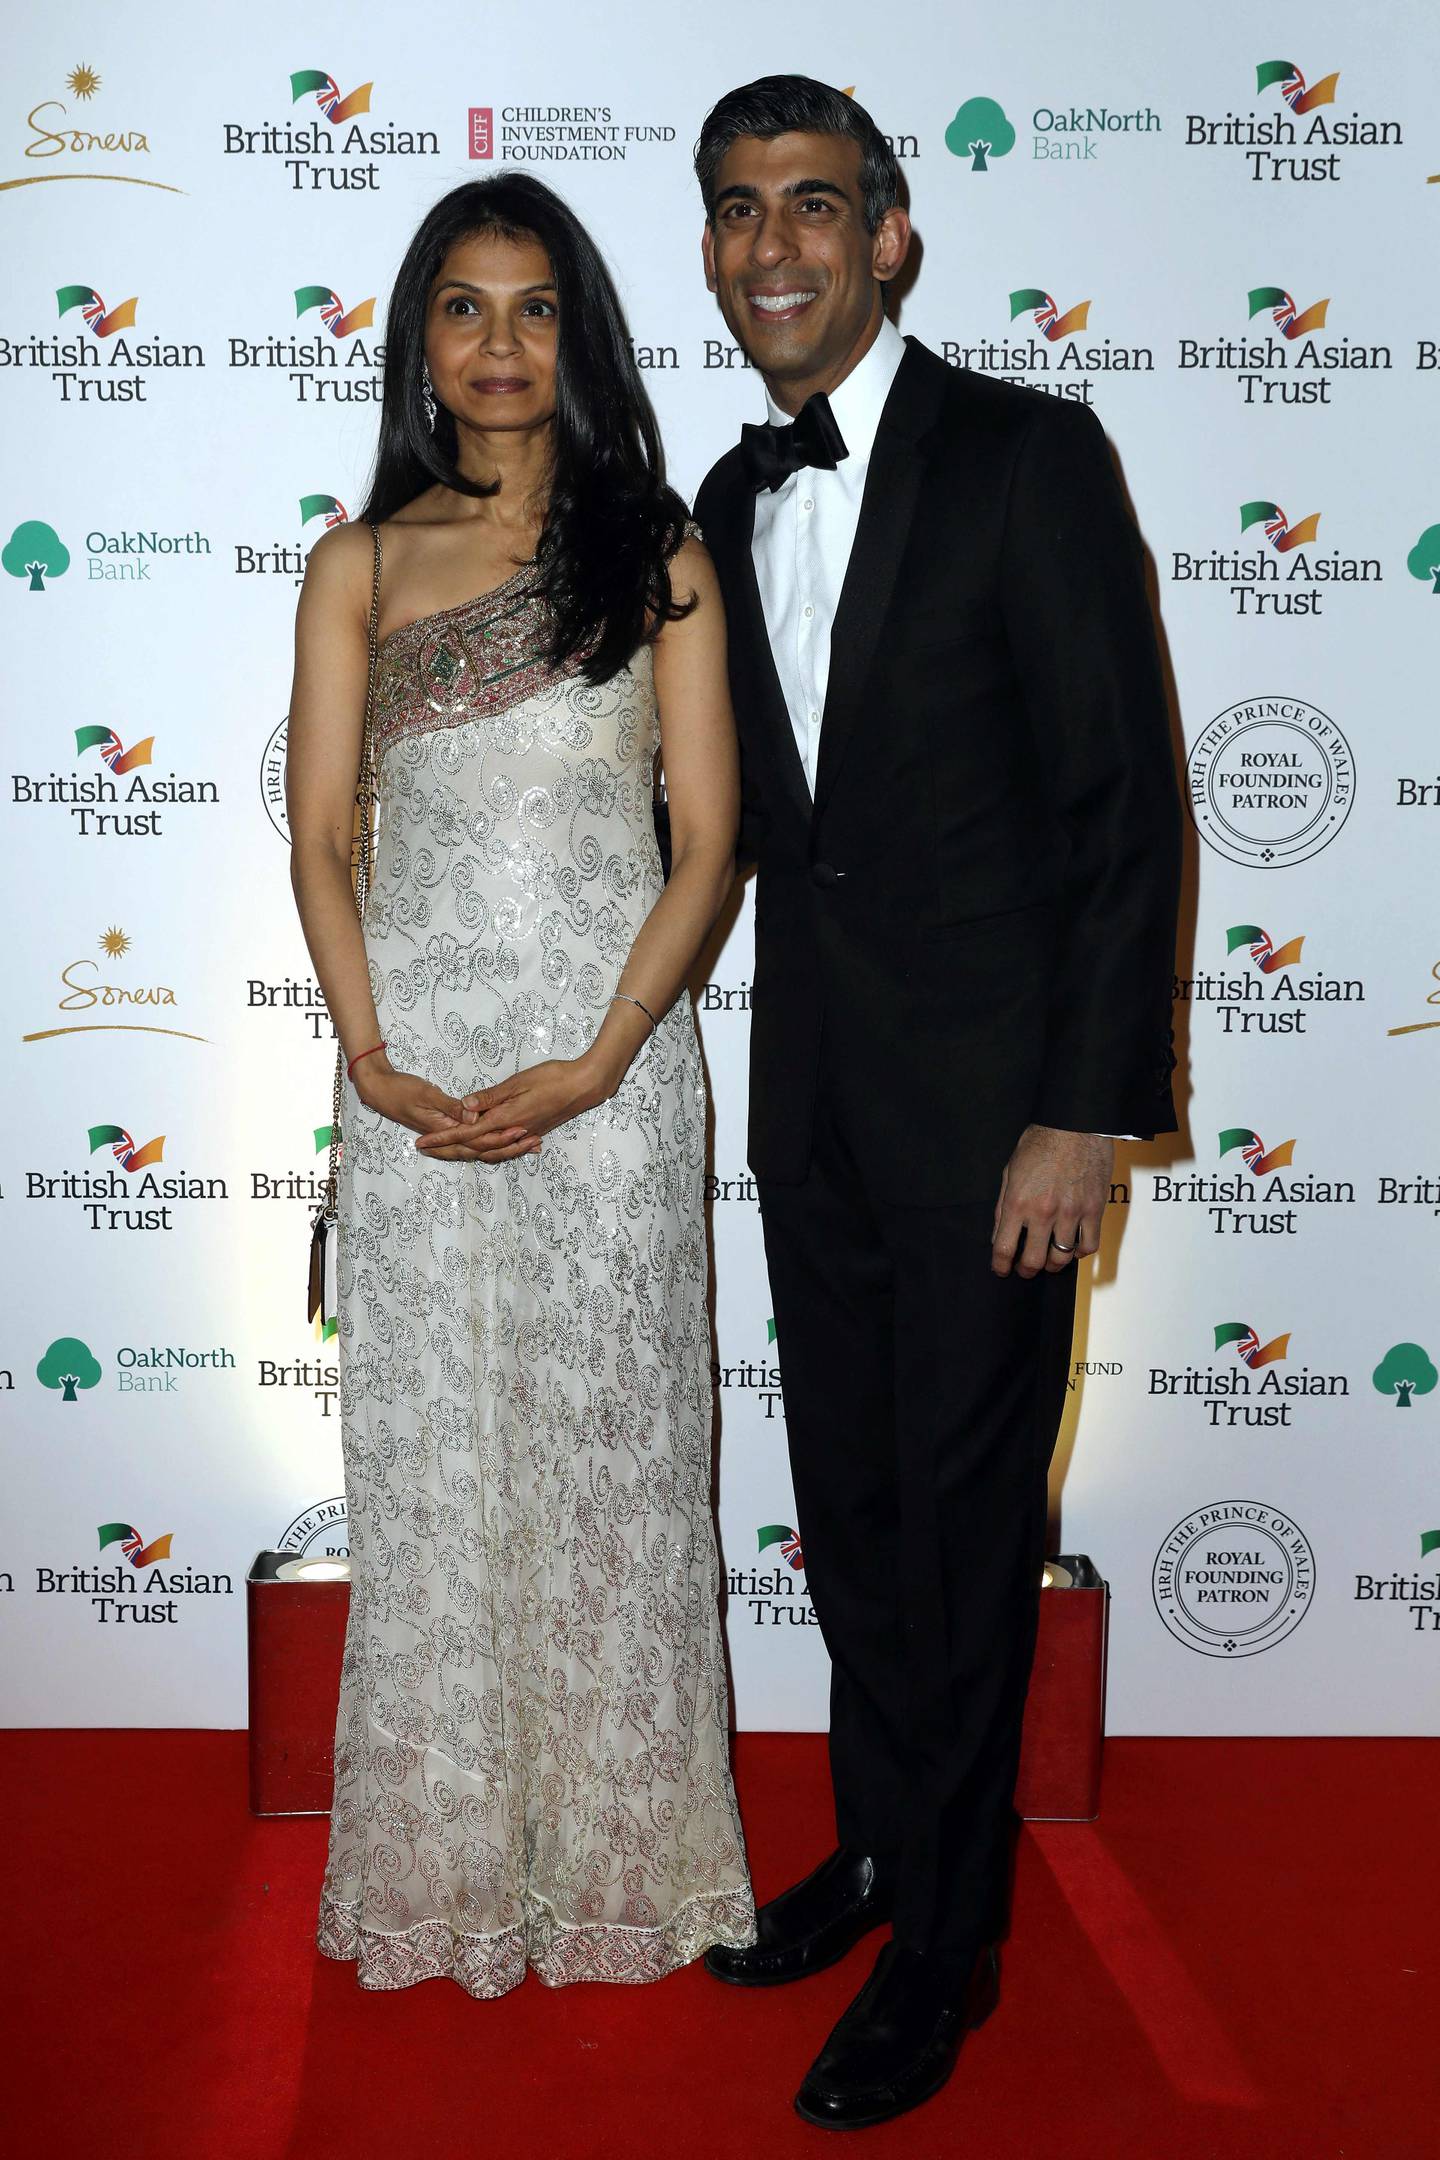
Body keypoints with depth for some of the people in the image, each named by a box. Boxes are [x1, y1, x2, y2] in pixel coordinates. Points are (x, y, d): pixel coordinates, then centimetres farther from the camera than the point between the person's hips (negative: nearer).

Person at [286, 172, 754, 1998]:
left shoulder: (658, 552, 5)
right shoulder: (362, 562, 9)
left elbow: (708, 841, -1)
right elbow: (319, 833, 4)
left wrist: (596, 1065, -11)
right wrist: (372, 1061, -9)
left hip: (611, 1053, -1)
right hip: (416, 1062, 2)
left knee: (610, 1437, 5)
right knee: (430, 1447, 7)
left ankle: (616, 1859, 22)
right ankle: (448, 1858, 24)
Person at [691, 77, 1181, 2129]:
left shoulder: (1028, 457, -9)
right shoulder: (733, 501, 11)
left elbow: (1129, 804, -13)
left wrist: (1085, 1113, -17)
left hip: (985, 1098, -6)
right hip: (812, 1097, 6)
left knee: (964, 1518, 5)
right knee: (848, 1502, 16)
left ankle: (946, 1939, 24)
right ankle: (878, 1844, 36)